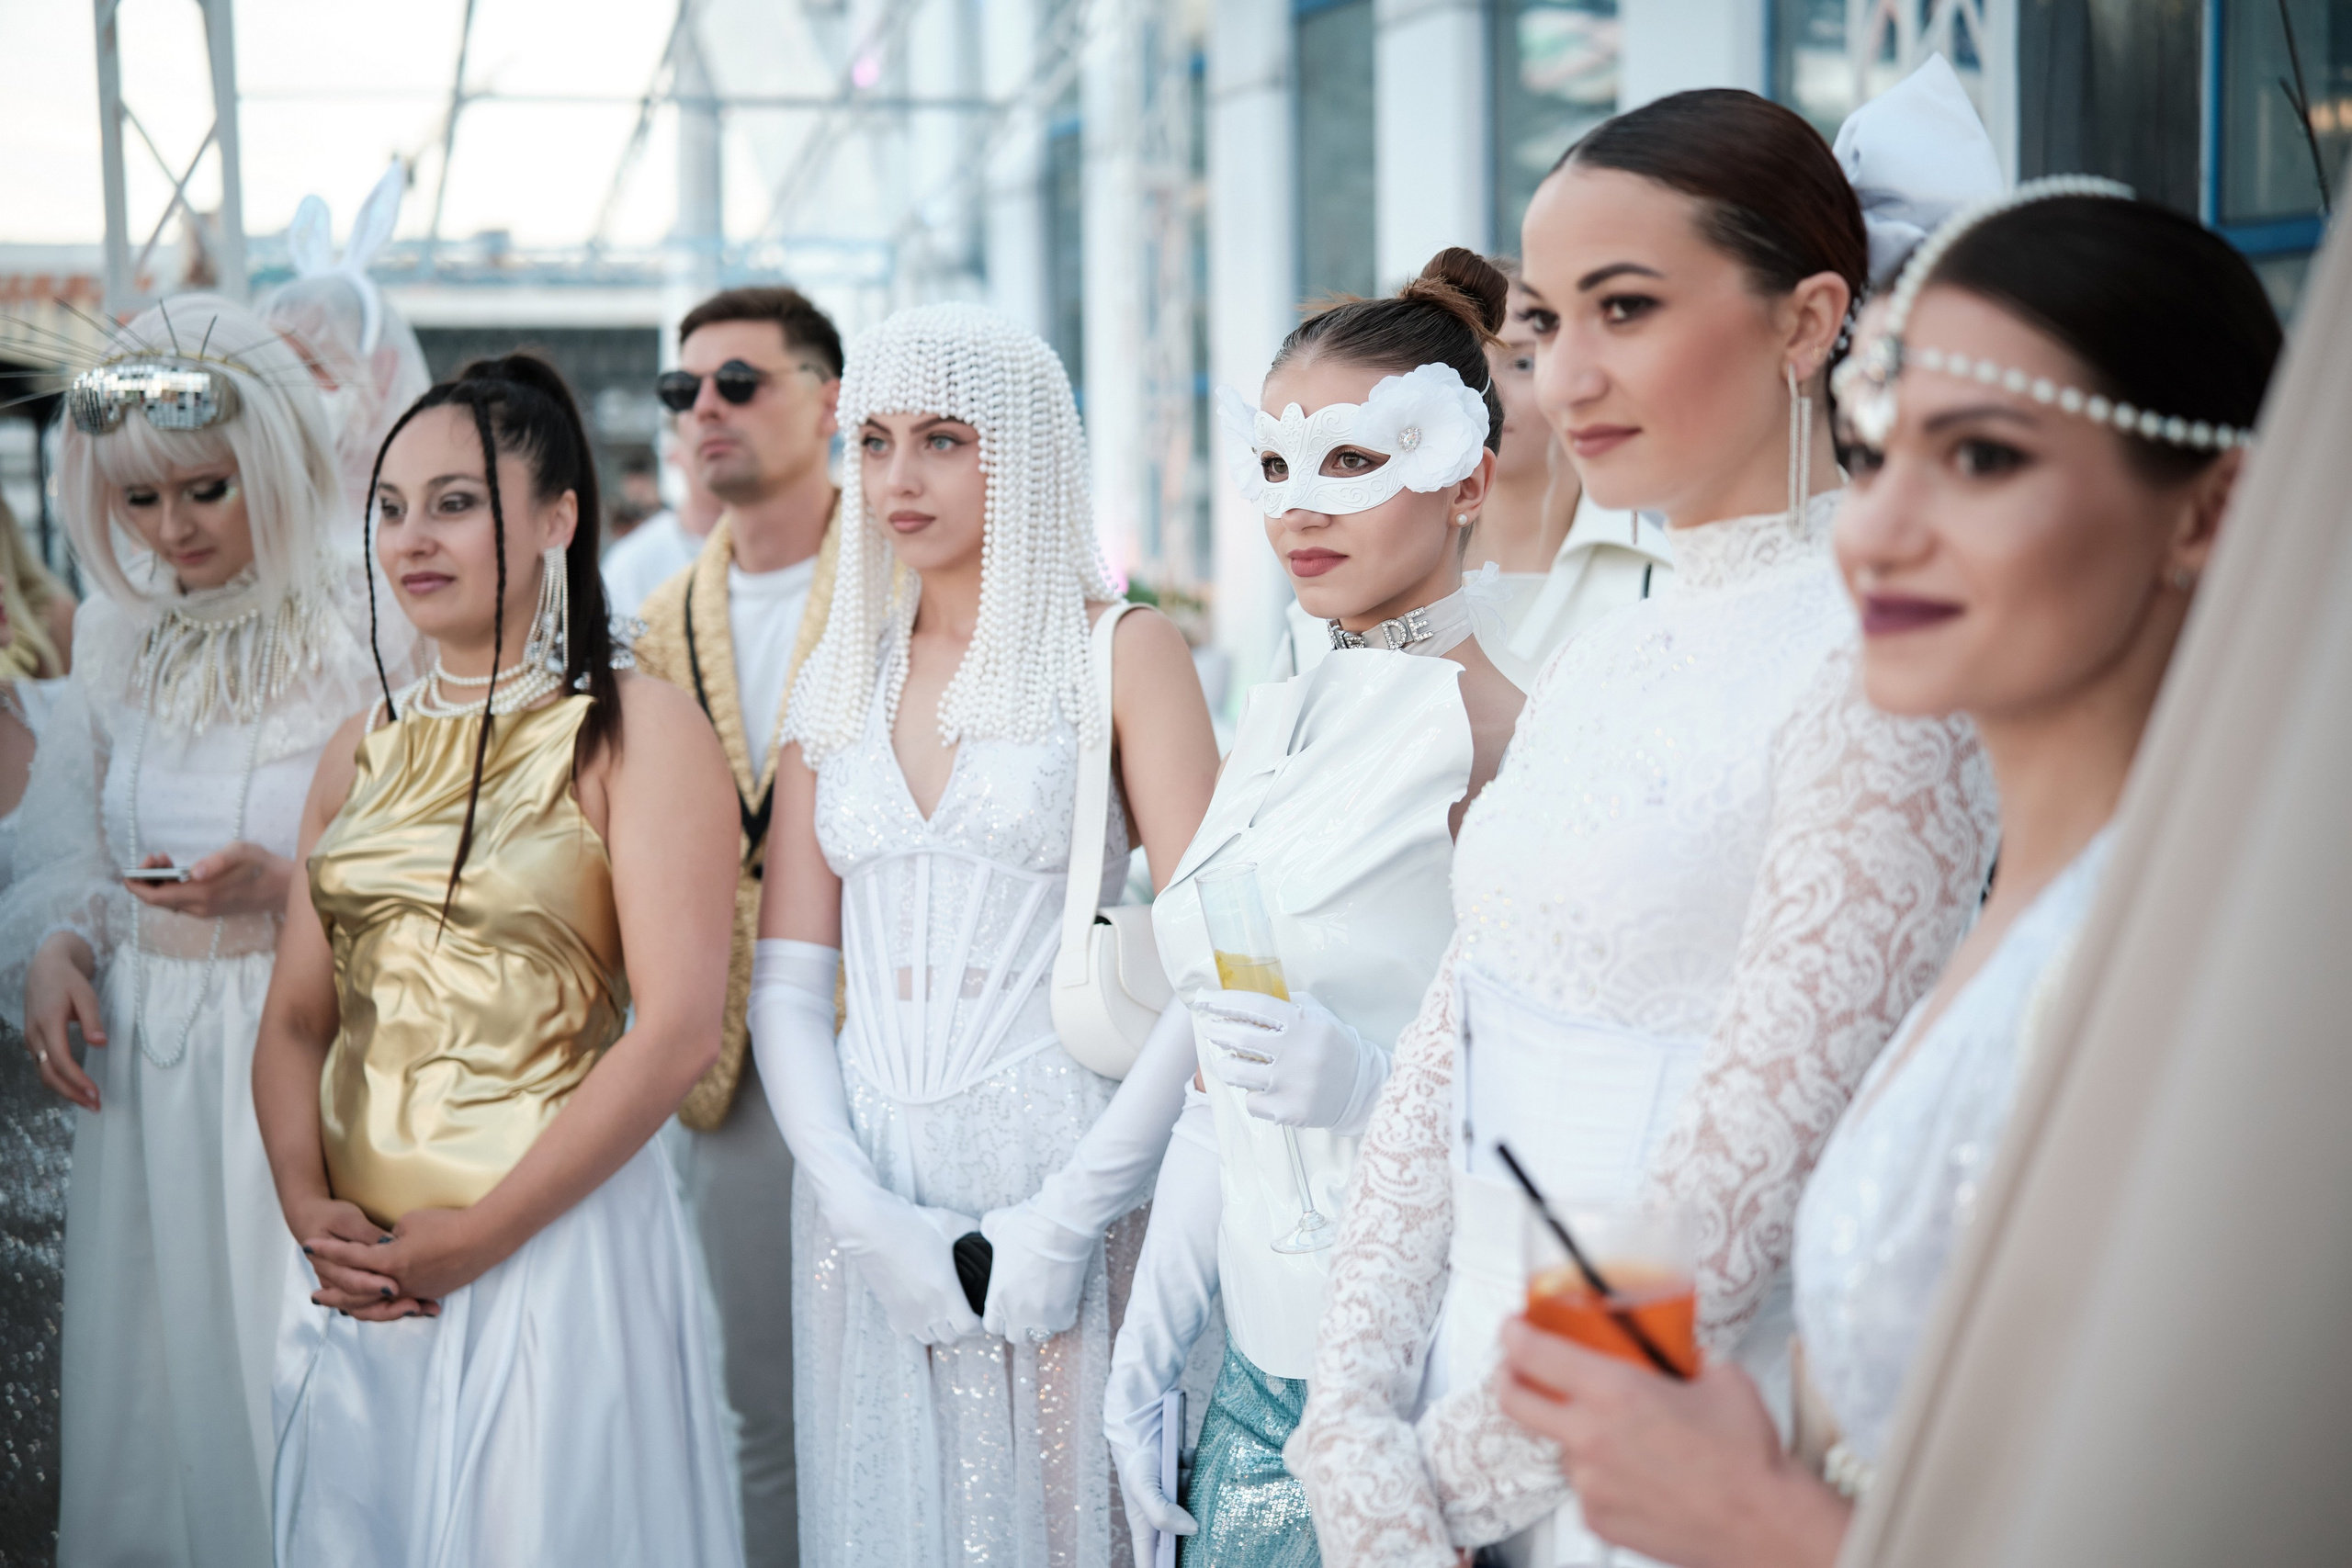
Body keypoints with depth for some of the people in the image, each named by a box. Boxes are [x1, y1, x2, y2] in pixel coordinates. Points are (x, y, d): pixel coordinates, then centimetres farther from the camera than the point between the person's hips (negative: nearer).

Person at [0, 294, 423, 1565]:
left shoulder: (370, 635, -12)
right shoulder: (119, 632, 7)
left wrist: (289, 884, -25)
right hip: (143, 1069, 5)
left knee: (290, 1388, 1)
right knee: (146, 1376, 14)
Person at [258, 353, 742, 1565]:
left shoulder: (634, 730, -7)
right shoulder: (367, 746, 12)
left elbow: (677, 1031, -15)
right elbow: (295, 1017, 10)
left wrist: (481, 1233, -15)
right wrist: (309, 1207, -7)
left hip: (554, 1243, -5)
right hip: (352, 1270, 5)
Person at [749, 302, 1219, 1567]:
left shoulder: (1120, 653, -1)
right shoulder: (839, 681, 11)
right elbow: (786, 988, 8)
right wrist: (860, 1208, -7)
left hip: (1056, 1164, -4)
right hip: (868, 1189, 4)